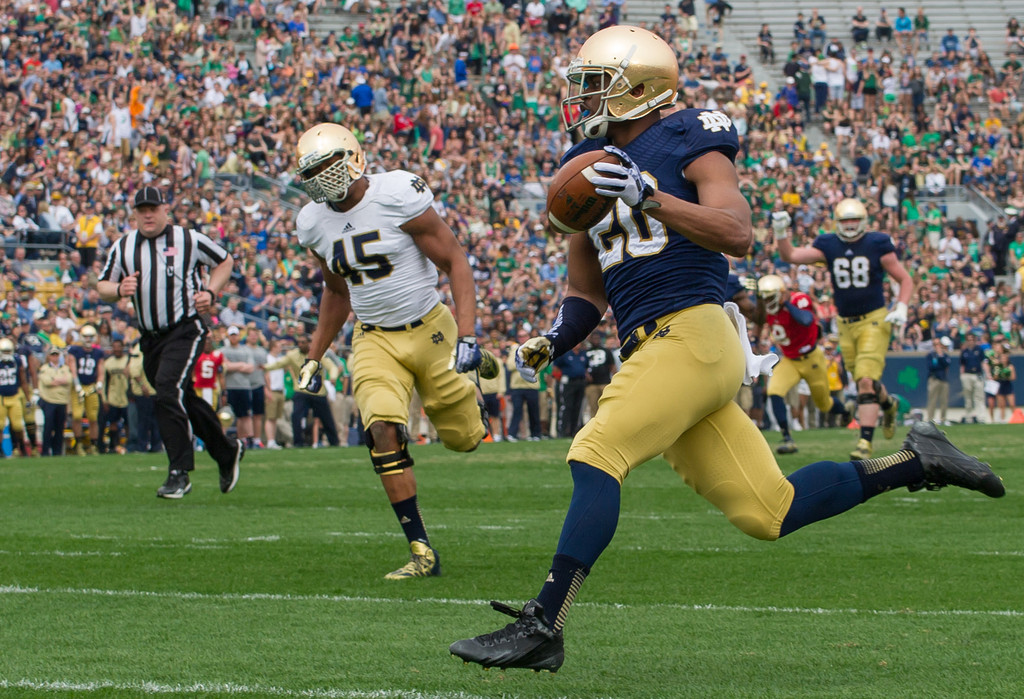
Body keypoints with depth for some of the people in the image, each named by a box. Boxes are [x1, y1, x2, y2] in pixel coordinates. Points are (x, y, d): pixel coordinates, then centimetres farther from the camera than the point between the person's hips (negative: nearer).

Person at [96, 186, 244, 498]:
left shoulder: (189, 240, -4)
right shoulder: (123, 247, 7)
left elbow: (224, 262, 10)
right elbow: (102, 287, 10)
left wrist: (210, 293, -5)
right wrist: (119, 290, -12)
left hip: (185, 330, -6)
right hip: (150, 338, 6)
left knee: (168, 392, -22)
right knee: (185, 401, 14)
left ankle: (179, 473, -18)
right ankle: (227, 452, 34)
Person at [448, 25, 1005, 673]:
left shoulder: (687, 145, -1)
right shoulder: (593, 169, 20)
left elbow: (737, 233, -17)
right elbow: (585, 293, 26)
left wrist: (650, 199, -25)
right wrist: (550, 343, 7)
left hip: (693, 333, -8)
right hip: (652, 351, 8)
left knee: (596, 455, -21)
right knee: (768, 512, 4)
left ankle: (543, 626, -23)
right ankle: (914, 462, 19)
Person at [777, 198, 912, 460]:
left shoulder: (877, 245, -6)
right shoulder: (829, 245, 1)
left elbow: (905, 280, 1)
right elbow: (791, 256, -8)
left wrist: (901, 308, -12)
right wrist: (781, 233, -23)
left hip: (874, 320, -4)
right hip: (846, 325, 4)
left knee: (866, 380, -16)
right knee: (864, 381, 15)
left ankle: (865, 442, -16)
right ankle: (888, 405, 49)